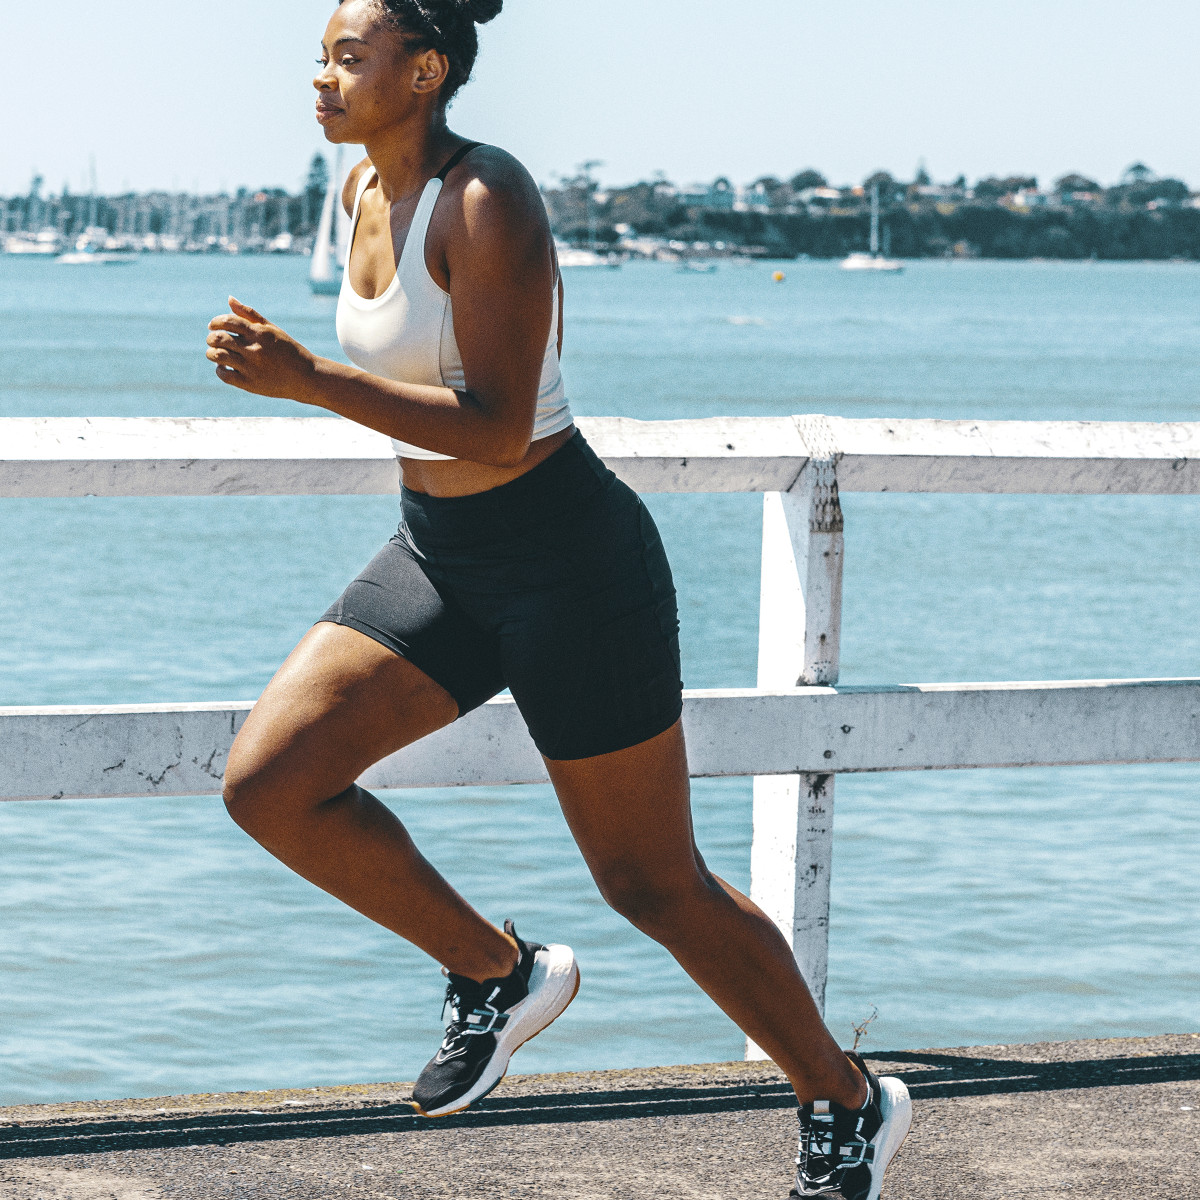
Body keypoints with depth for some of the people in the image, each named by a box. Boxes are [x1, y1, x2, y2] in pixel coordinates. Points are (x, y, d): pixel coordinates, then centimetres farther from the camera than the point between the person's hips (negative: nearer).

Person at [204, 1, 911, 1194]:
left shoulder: (488, 202, -21)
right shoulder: (365, 190, 5)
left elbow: (493, 427, -27)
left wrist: (301, 378, -32)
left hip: (565, 559, -8)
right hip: (434, 557, 8)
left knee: (654, 887, 2)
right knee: (268, 782, -8)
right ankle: (496, 972, 11)